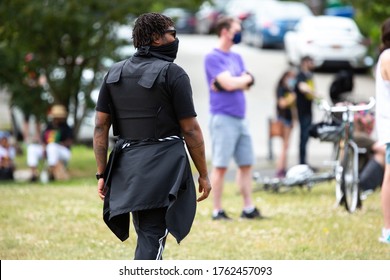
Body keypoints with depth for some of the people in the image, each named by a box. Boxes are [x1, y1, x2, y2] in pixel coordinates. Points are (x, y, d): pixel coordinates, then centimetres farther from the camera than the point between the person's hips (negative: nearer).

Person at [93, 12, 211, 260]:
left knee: (147, 235, 20)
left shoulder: (115, 74, 9)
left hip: (127, 166, 6)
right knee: (152, 240, -7)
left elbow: (100, 125, 7)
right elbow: (190, 129, -8)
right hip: (163, 168, -6)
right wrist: (204, 175, 0)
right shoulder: (172, 73, -8)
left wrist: (102, 174, 10)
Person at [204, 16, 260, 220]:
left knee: (246, 164, 7)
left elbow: (247, 84, 10)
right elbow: (229, 83, -18)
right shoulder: (212, 58, -8)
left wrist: (233, 82, -9)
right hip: (223, 117, -8)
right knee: (220, 165, -6)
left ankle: (248, 209, 11)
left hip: (240, 118, 8)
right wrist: (245, 79, 1)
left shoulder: (236, 57, 17)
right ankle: (217, 211, -2)